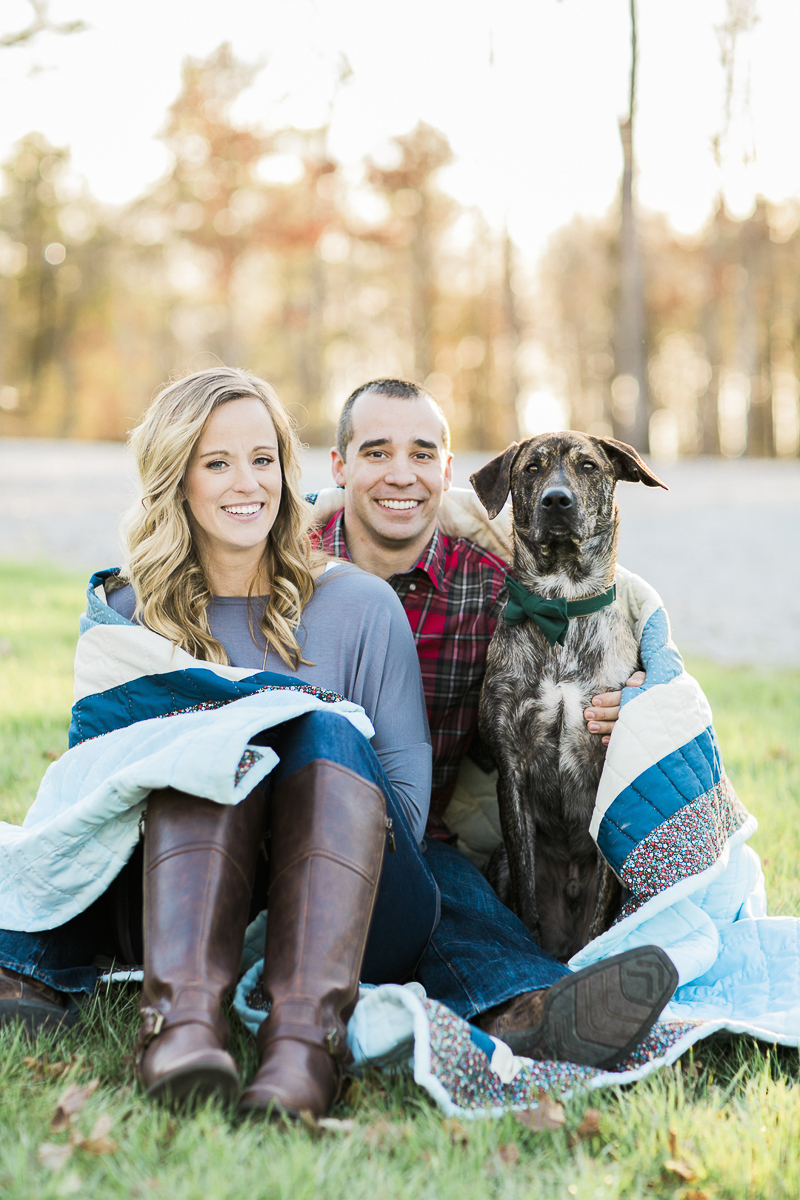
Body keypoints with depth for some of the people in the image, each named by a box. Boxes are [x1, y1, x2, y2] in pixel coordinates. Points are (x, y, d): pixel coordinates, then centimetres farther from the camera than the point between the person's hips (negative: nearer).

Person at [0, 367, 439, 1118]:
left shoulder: (362, 606, 7)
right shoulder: (124, 615, 10)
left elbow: (408, 797, 4)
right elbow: (95, 758, 7)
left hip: (355, 926, 0)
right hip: (177, 917, 1)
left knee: (328, 733, -26)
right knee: (214, 746, -25)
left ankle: (307, 1033, -44)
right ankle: (182, 1019, -45)